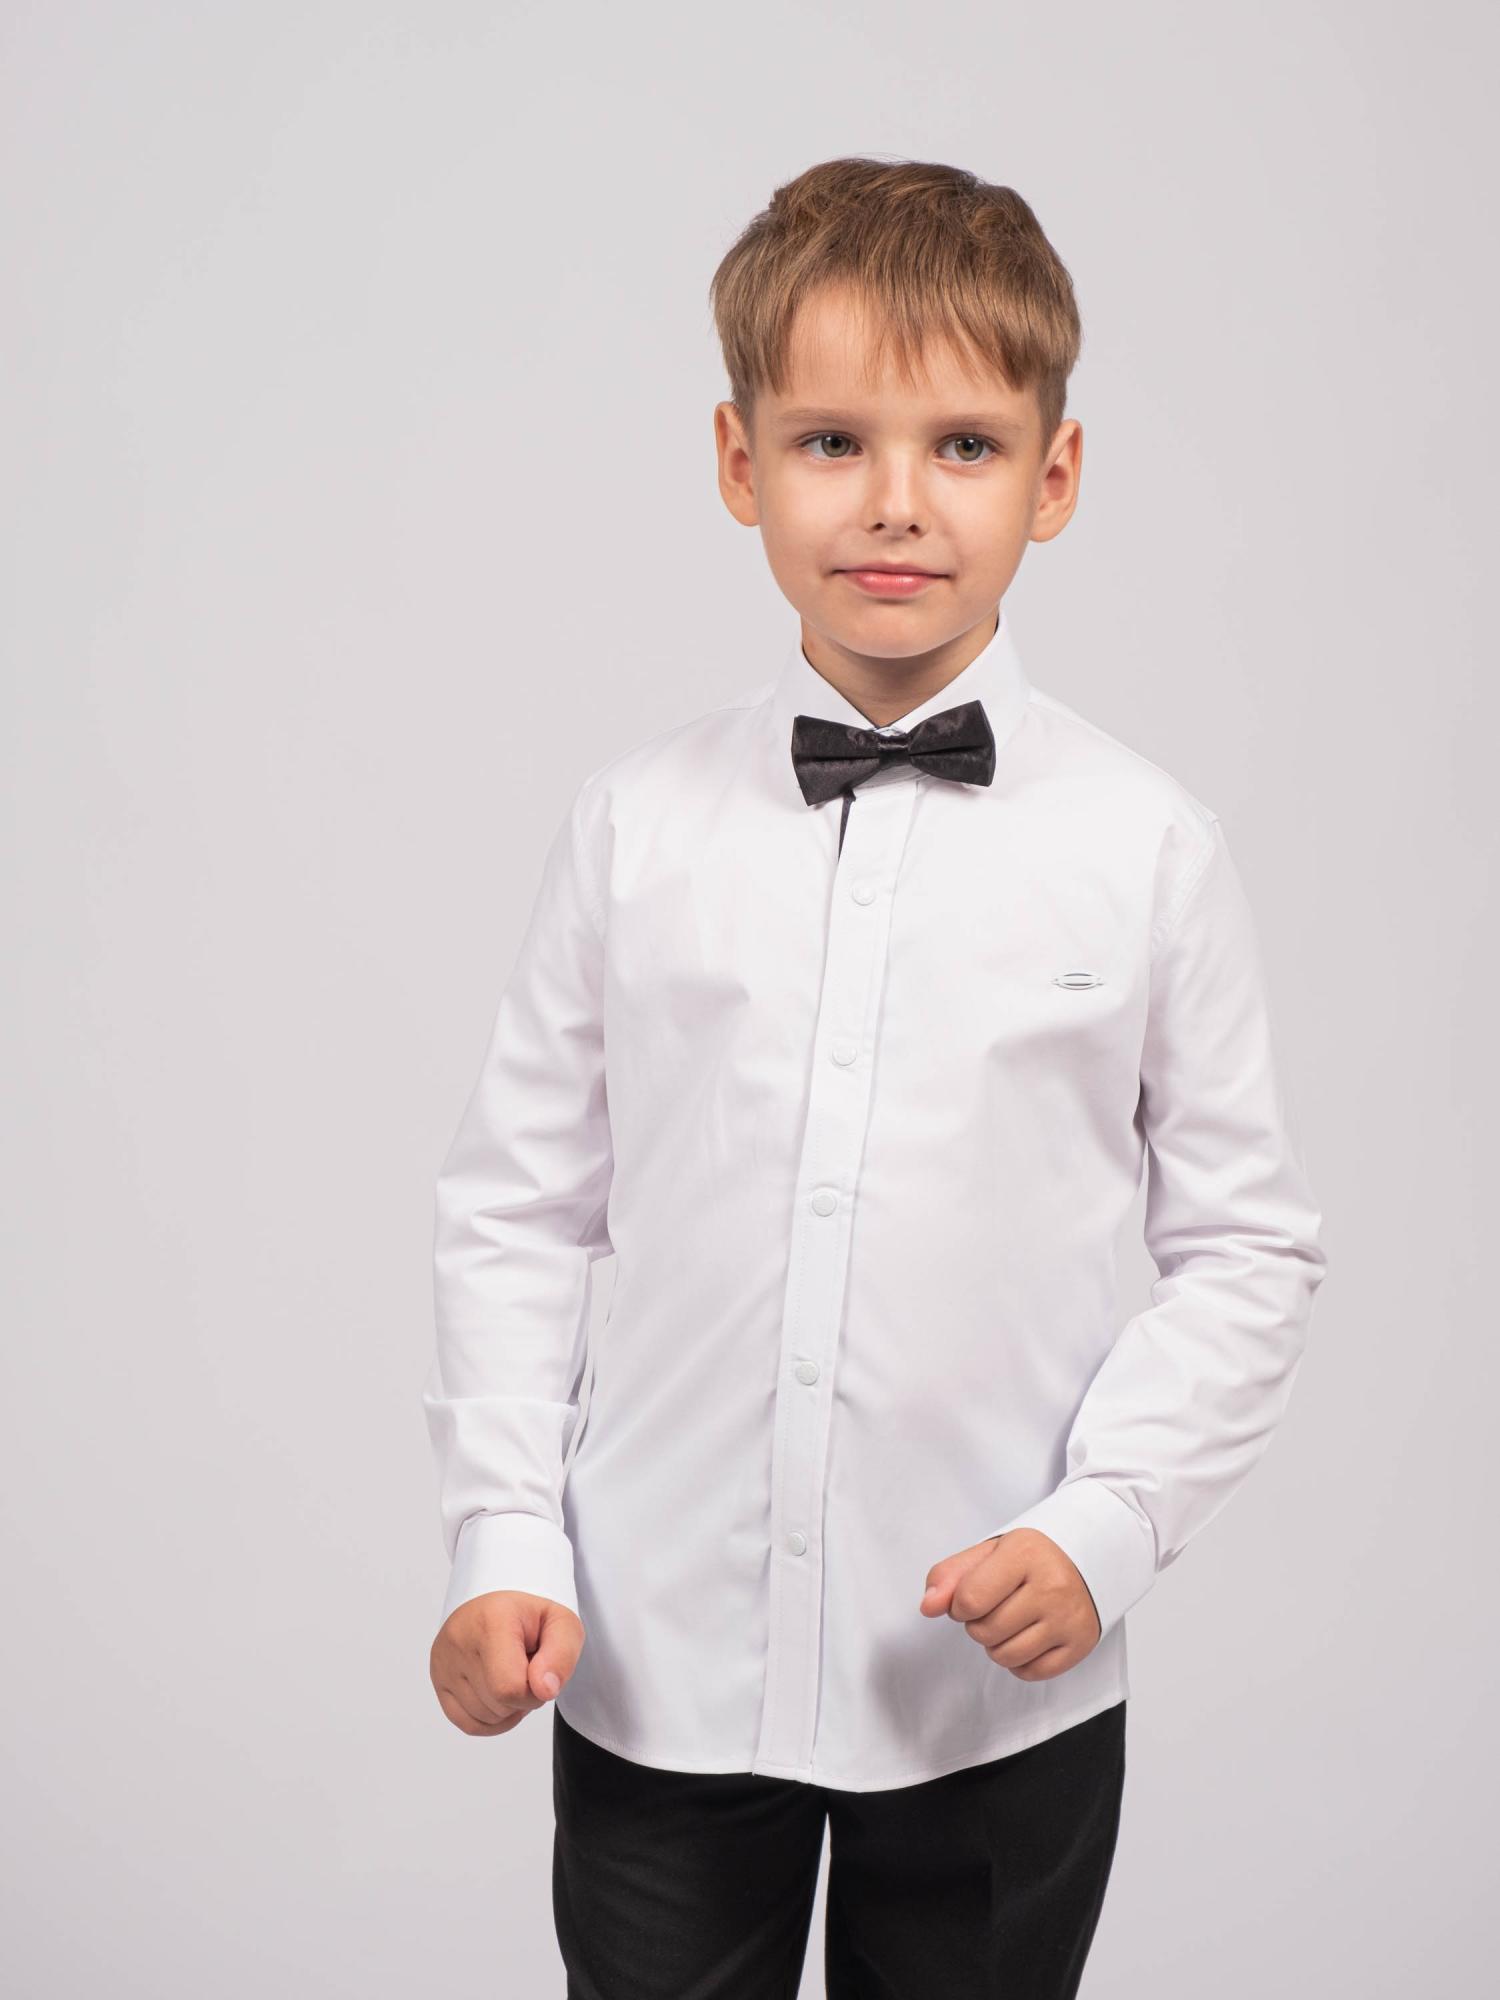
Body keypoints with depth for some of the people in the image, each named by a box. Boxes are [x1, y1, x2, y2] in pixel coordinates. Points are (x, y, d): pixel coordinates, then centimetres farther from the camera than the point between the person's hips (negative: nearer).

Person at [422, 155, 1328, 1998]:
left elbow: (1250, 1247, 1)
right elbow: (513, 1208, 3)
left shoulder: (1145, 847, -5)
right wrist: (503, 1547, -4)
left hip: (1003, 1693, 0)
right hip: (654, 1664, 1)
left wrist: (1106, 1531, -10)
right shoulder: (636, 827, -2)